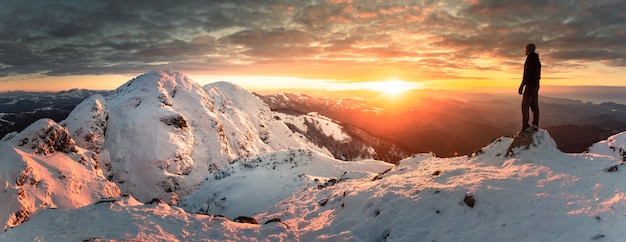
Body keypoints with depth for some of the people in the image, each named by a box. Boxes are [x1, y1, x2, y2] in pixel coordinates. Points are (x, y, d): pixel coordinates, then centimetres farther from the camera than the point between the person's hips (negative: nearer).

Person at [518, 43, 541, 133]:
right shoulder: (537, 60, 19)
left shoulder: (530, 58, -10)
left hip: (530, 85, -10)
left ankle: (525, 127, -14)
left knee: (525, 105, -11)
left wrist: (522, 85, -19)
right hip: (536, 85, 10)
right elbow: (537, 74, 20)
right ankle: (535, 125, 10)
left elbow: (527, 73, -18)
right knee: (534, 105, 9)